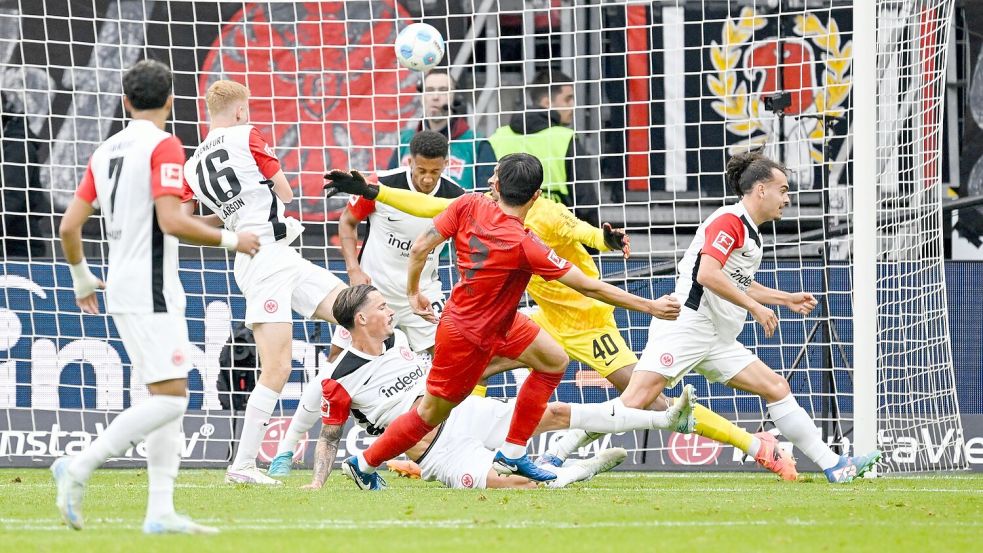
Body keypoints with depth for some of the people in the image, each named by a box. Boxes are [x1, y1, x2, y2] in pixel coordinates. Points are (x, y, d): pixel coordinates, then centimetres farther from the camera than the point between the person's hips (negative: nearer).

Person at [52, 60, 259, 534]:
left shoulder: (106, 151, 12)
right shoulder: (163, 145, -10)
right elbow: (171, 221, -20)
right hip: (151, 293, -9)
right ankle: (79, 467, -17)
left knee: (168, 399, 9)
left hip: (123, 290, 9)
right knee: (170, 398, -11)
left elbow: (69, 225, 11)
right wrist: (230, 240, -7)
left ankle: (161, 510, 2)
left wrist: (82, 278, 26)